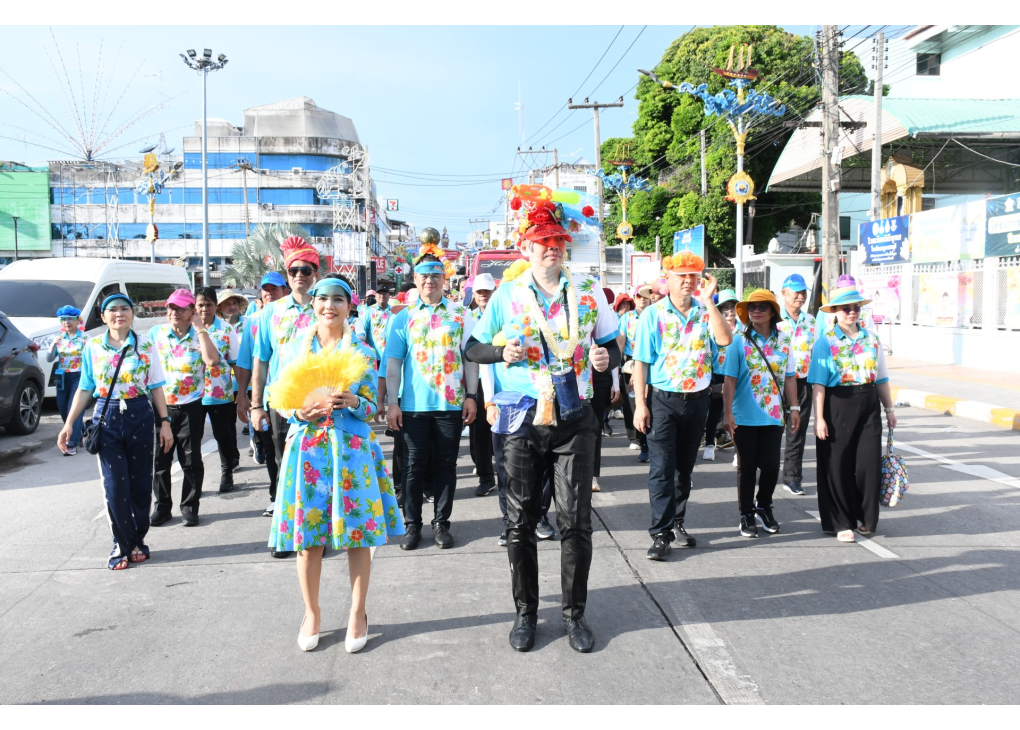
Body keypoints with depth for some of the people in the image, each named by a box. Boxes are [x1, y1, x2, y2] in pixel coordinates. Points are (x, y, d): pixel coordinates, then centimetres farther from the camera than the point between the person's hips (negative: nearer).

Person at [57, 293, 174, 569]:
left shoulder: (145, 346, 2)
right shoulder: (93, 347, 5)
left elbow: (156, 387, 4)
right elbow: (85, 389, 7)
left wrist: (165, 422, -1)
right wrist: (68, 424, 1)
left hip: (140, 416, 0)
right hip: (107, 417, 0)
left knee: (140, 482, 6)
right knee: (114, 485, -2)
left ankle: (137, 541, 19)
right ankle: (122, 544, 10)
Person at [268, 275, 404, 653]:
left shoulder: (362, 352, 4)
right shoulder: (293, 347, 8)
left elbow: (372, 407, 3)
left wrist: (351, 401, -18)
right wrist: (300, 412, -11)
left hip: (352, 448, -1)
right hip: (307, 446, 1)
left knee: (357, 531, 1)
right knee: (307, 534, 3)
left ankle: (358, 613, 17)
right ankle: (311, 612, 22)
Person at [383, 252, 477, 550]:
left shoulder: (460, 314, 4)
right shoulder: (404, 317, 4)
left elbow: (470, 356, 4)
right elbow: (393, 363, 2)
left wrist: (471, 396, -1)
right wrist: (392, 402, -4)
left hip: (451, 403, 0)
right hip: (413, 404, 0)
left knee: (446, 464, 7)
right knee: (414, 465, 7)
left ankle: (441, 523, 19)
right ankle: (412, 524, 18)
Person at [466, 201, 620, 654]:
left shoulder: (589, 291, 6)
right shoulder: (506, 294, 4)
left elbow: (612, 344, 14)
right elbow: (473, 349, 9)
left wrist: (607, 358, -9)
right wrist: (503, 352, -11)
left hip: (575, 419, 0)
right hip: (522, 420, 0)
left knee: (576, 521, 2)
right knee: (521, 522, 6)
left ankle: (575, 613, 19)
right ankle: (526, 612, 22)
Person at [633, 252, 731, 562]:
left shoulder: (706, 312, 4)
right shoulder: (653, 314, -4)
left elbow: (724, 339, -15)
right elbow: (641, 361, -6)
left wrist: (708, 301, -17)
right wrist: (640, 405, -11)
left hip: (697, 399, 3)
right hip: (663, 400, -3)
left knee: (685, 467, 14)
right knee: (662, 467, -5)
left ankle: (677, 523, 28)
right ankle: (661, 533, -1)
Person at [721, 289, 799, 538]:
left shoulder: (784, 340, 5)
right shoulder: (739, 341, -4)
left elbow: (789, 377, 9)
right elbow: (730, 379, -7)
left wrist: (794, 408, 6)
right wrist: (727, 413, -12)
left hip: (773, 415, 2)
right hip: (745, 416, -2)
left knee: (771, 464, 4)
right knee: (747, 467, 6)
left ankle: (764, 507, 28)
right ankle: (747, 515, 20)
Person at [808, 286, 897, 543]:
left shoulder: (871, 338, 9)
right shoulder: (826, 341, -4)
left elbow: (881, 377, 14)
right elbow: (818, 383, -8)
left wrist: (889, 408, 13)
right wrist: (819, 418, -14)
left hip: (868, 406, 4)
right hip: (837, 406, -4)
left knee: (869, 463, 3)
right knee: (838, 465, 3)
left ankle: (866, 519, 22)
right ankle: (840, 523, 17)